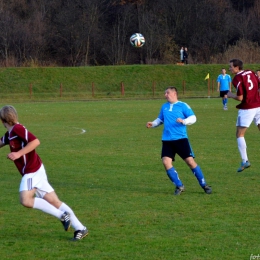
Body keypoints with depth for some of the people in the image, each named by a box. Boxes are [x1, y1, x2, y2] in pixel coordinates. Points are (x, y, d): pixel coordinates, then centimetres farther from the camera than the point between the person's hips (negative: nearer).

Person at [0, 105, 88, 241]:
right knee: (54, 202, 5)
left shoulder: (17, 129, -14)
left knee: (25, 200, -23)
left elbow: (35, 141, -24)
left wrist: (18, 154, -24)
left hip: (32, 171, -9)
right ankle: (80, 228, 3)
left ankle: (62, 215, -15)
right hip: (34, 170, 9)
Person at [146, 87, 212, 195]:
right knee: (166, 162, -12)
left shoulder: (182, 105, -1)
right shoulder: (164, 107, 14)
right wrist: (153, 124, 8)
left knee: (190, 161, -6)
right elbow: (160, 119, 26)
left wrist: (183, 121, -23)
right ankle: (179, 186, 1)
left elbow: (193, 118, -6)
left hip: (181, 139, -4)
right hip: (167, 140, 4)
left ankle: (204, 185, 8)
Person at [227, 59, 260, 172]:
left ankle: (245, 161, -6)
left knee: (240, 134, 2)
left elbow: (240, 98, -15)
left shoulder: (237, 79, -13)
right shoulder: (251, 73, 7)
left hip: (246, 109, -7)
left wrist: (230, 95, 2)